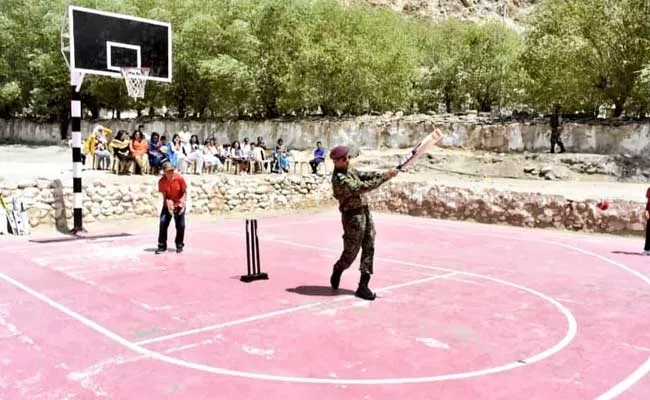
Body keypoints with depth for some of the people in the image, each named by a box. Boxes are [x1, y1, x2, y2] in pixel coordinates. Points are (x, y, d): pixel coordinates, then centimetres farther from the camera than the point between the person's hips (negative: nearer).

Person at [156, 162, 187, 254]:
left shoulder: (179, 178, -16)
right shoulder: (161, 181, -14)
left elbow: (184, 192, -8)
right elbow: (164, 196, -12)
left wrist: (182, 202, -22)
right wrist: (168, 203, -31)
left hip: (179, 205, 0)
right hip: (168, 205, 1)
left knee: (180, 225, -3)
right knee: (163, 223, -11)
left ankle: (179, 245, 16)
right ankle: (162, 246, 0)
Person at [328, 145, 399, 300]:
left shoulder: (350, 170, 10)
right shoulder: (339, 179, -20)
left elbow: (364, 175, 7)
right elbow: (362, 187, -25)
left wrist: (385, 174, -10)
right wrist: (385, 177, -23)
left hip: (365, 212, 9)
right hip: (353, 216, -9)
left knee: (369, 249, 5)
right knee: (350, 252, 3)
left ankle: (363, 285, 10)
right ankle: (337, 271, 34)